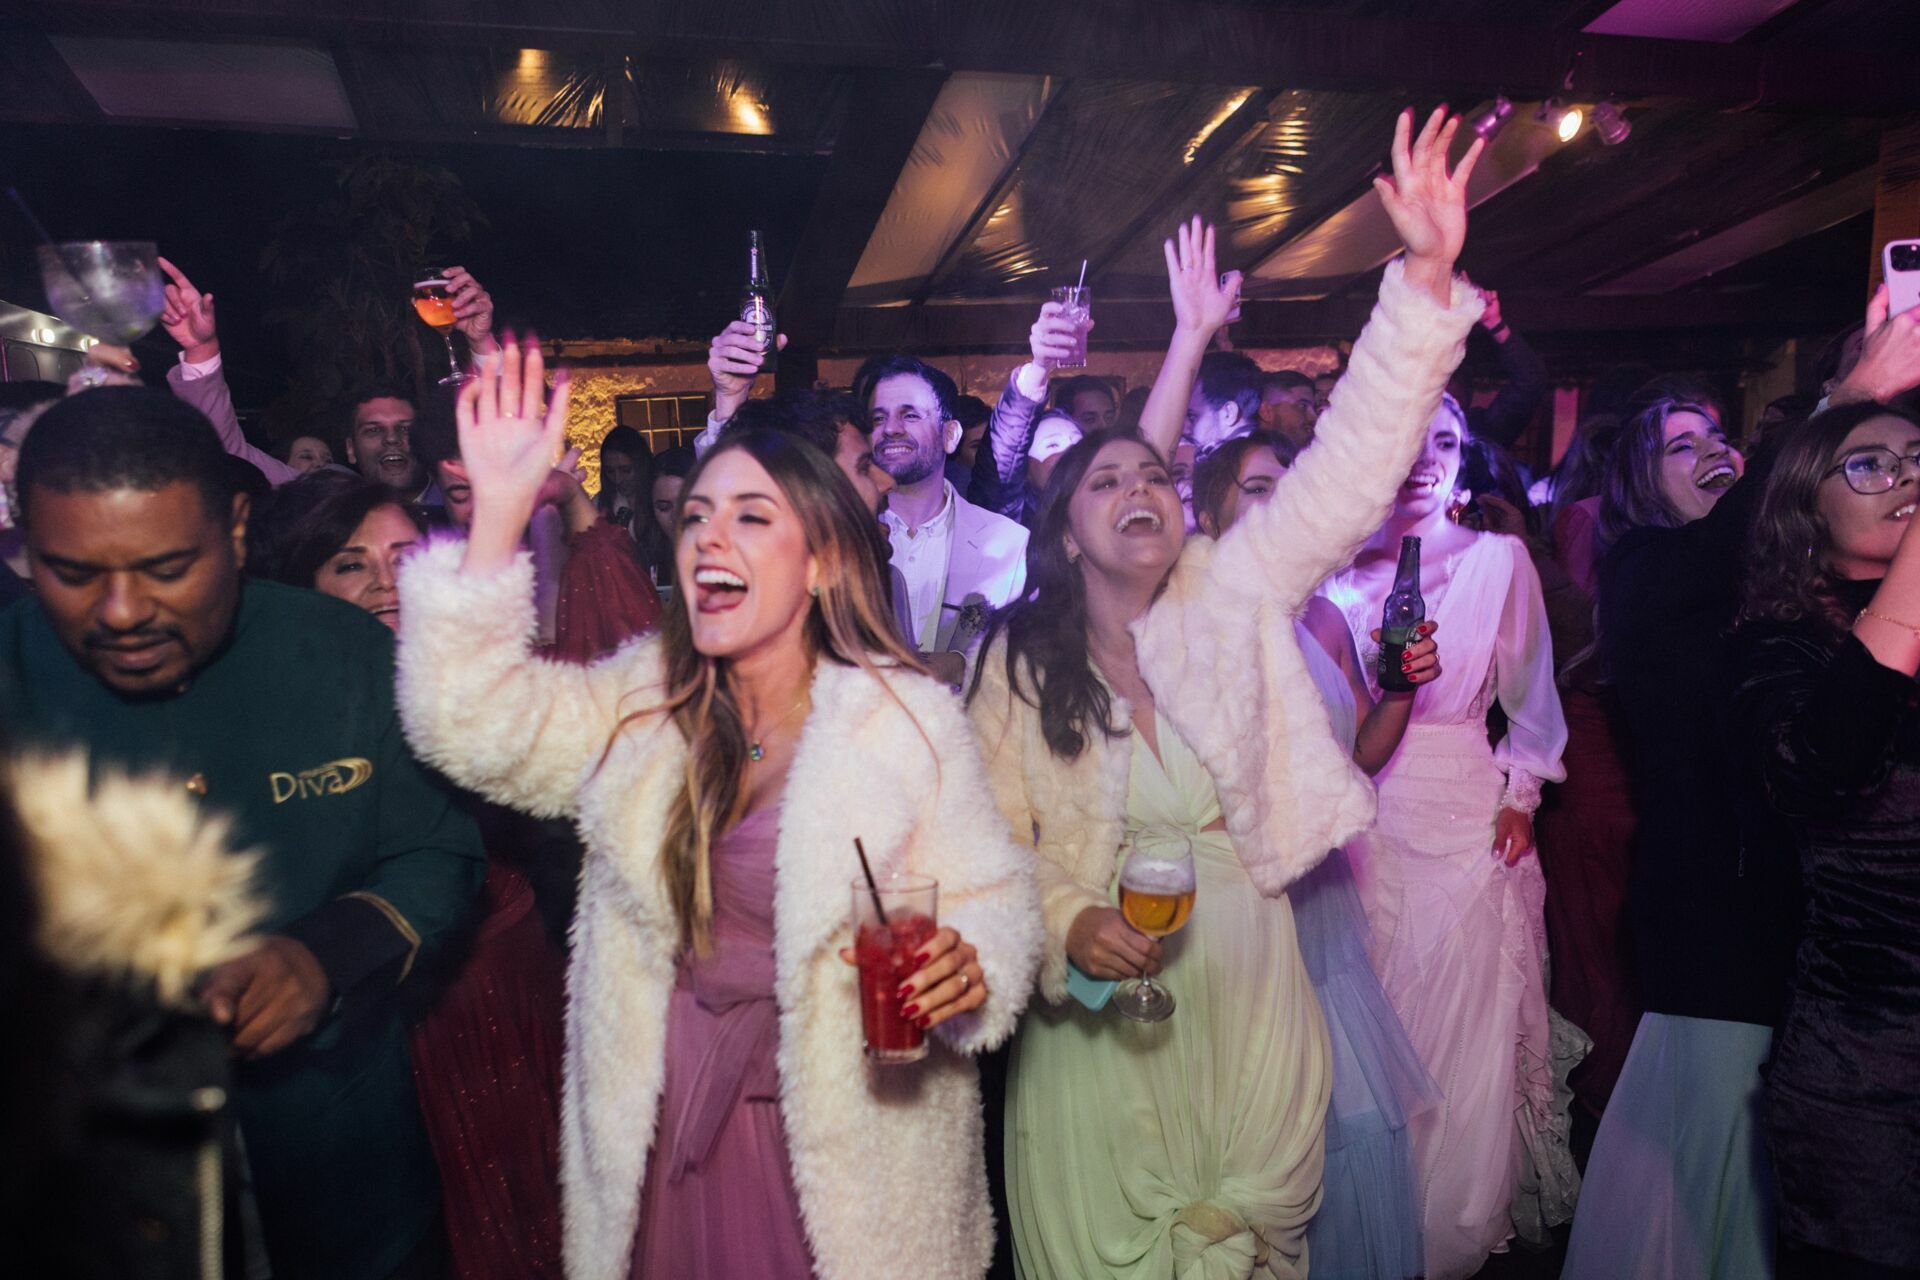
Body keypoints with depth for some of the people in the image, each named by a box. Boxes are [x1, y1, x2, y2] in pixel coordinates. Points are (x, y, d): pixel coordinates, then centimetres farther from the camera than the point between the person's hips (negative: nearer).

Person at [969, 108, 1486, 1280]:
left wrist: (1427, 278, -21)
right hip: (1099, 1012, -1)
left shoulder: (1232, 593, -3)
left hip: (1250, 1006, 1)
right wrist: (1069, 924, -21)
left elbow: (1350, 467, -13)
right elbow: (995, 846, -3)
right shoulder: (1018, 664, -5)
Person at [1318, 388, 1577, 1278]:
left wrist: (1520, 794, 2)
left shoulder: (1498, 556, 2)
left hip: (1466, 808, -1)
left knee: (1463, 1018, 5)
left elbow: (1528, 695, 7)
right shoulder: (1342, 562, 4)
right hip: (1362, 805, 1)